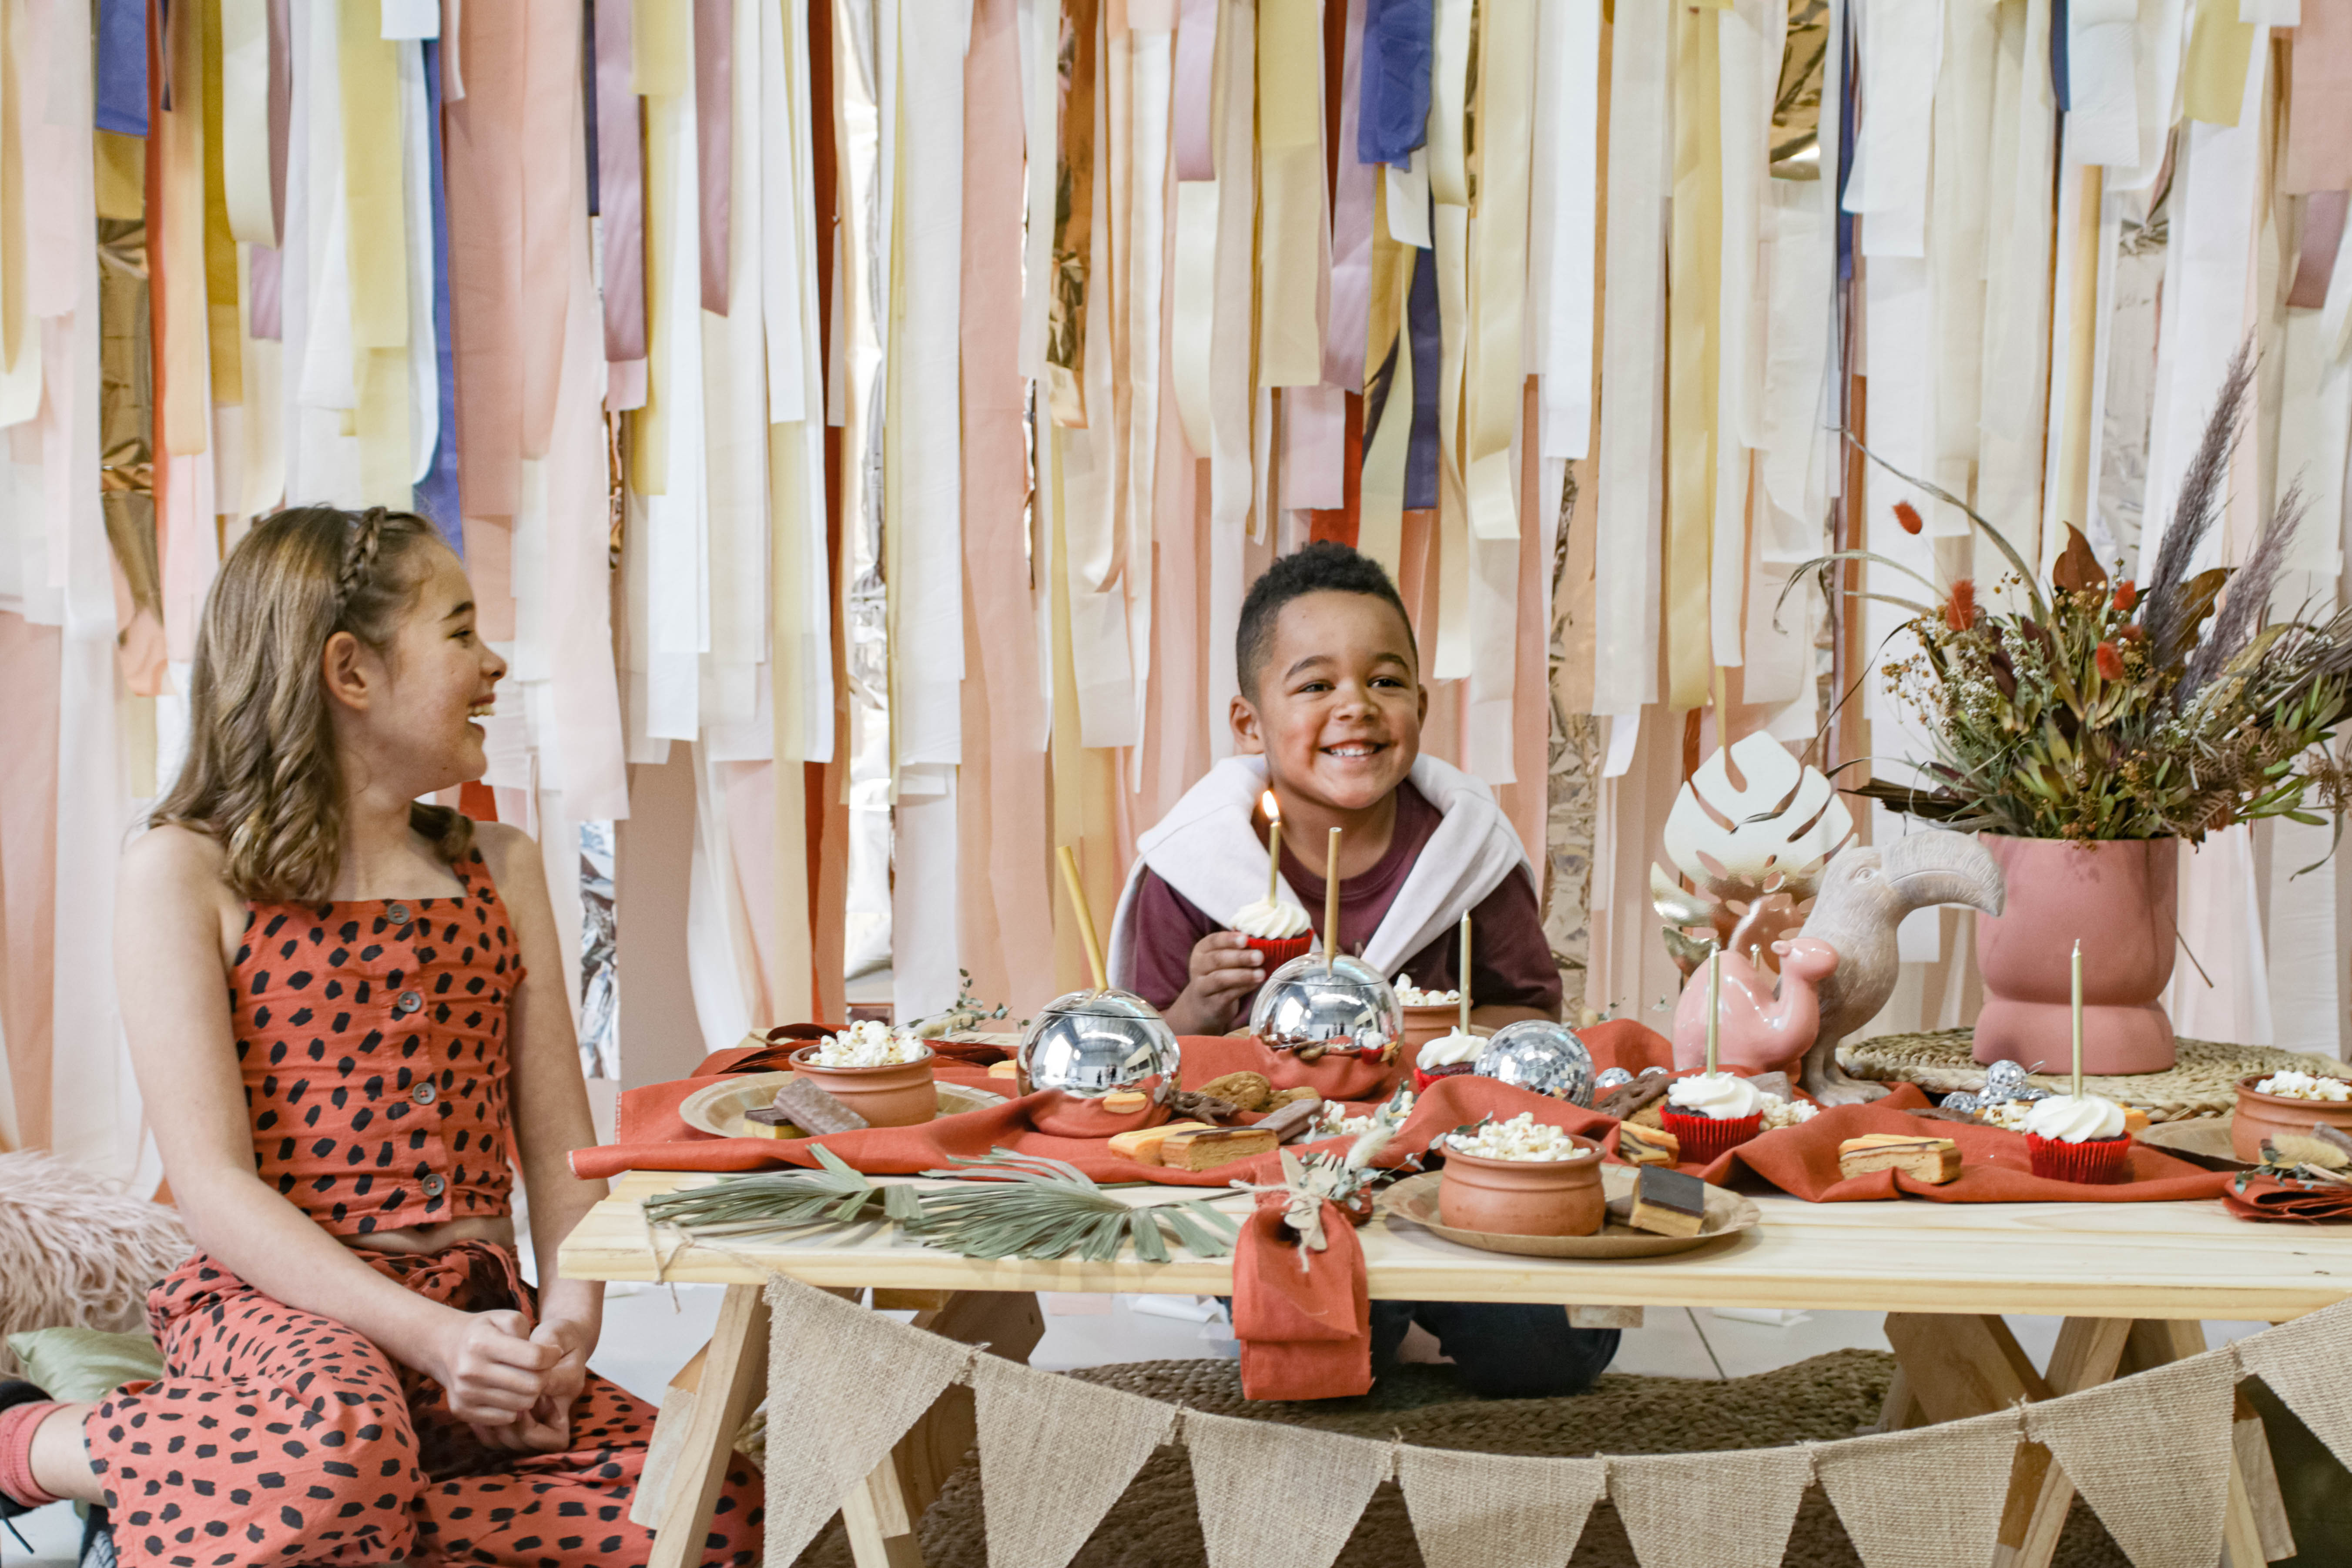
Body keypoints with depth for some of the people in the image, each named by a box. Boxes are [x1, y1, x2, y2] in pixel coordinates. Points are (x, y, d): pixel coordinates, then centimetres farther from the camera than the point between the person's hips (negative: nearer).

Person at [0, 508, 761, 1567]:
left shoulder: (499, 869, 16)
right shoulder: (184, 872, 1)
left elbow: (560, 1144, 10)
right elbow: (213, 1183, -9)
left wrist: (567, 1321, -10)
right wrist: (430, 1335, -20)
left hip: (482, 1311, 5)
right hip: (276, 1305, -4)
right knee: (345, 1446, -40)